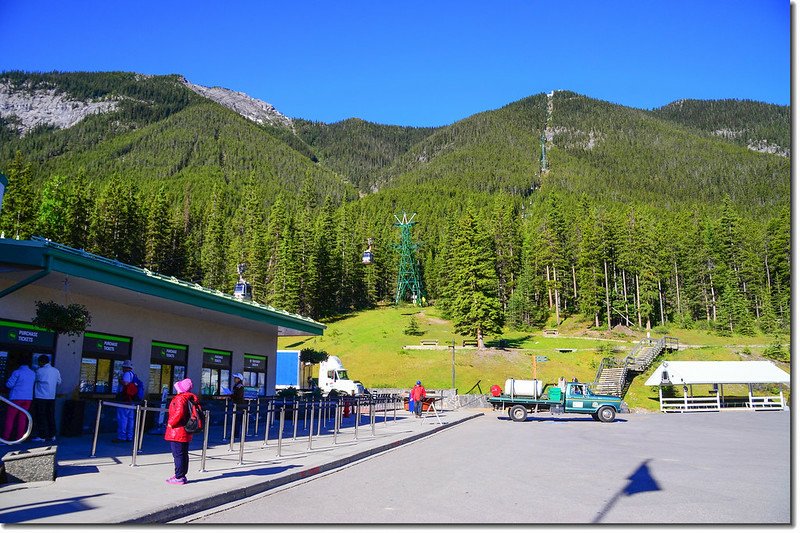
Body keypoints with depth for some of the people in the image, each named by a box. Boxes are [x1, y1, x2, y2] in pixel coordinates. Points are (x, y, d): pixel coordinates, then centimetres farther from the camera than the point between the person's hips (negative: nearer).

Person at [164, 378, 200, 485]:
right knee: (184, 454, 15)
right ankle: (182, 476, 22)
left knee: (178, 454, -3)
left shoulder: (180, 398, -17)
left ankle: (179, 478, 0)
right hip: (186, 432, 9)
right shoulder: (192, 398, 9)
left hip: (177, 432, -9)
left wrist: (171, 423, -14)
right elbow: (199, 411, 13)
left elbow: (179, 413, -28)